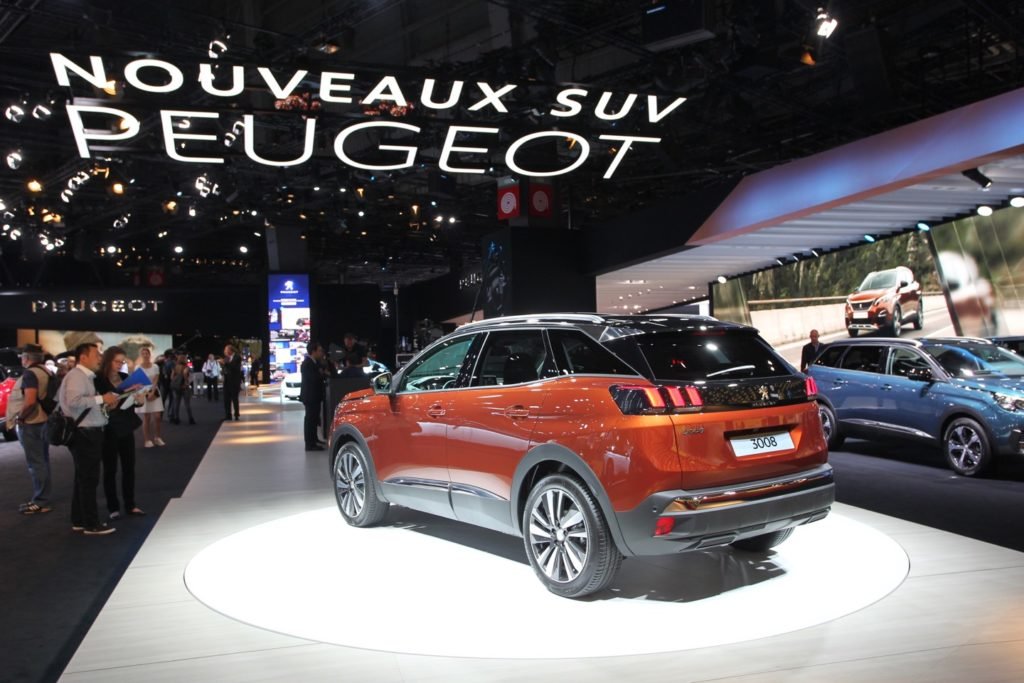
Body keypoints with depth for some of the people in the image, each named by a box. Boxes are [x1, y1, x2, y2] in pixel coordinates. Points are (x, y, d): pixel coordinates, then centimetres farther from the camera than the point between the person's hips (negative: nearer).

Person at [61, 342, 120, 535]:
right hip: (84, 434, -10)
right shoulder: (77, 376, -14)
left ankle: (79, 520, 26)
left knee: (83, 478, 16)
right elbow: (73, 401, -29)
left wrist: (105, 403, 5)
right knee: (88, 479, -4)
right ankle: (91, 524, 2)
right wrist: (101, 398, -24)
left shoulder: (86, 377, 17)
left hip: (89, 433, 10)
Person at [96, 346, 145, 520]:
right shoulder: (98, 380, -10)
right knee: (110, 469, 4)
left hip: (126, 427, 5)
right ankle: (113, 507, 12)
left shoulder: (125, 377, 6)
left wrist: (139, 399, -10)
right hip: (108, 430, -5)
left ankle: (130, 505, 17)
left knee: (129, 467, 9)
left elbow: (133, 400, 13)